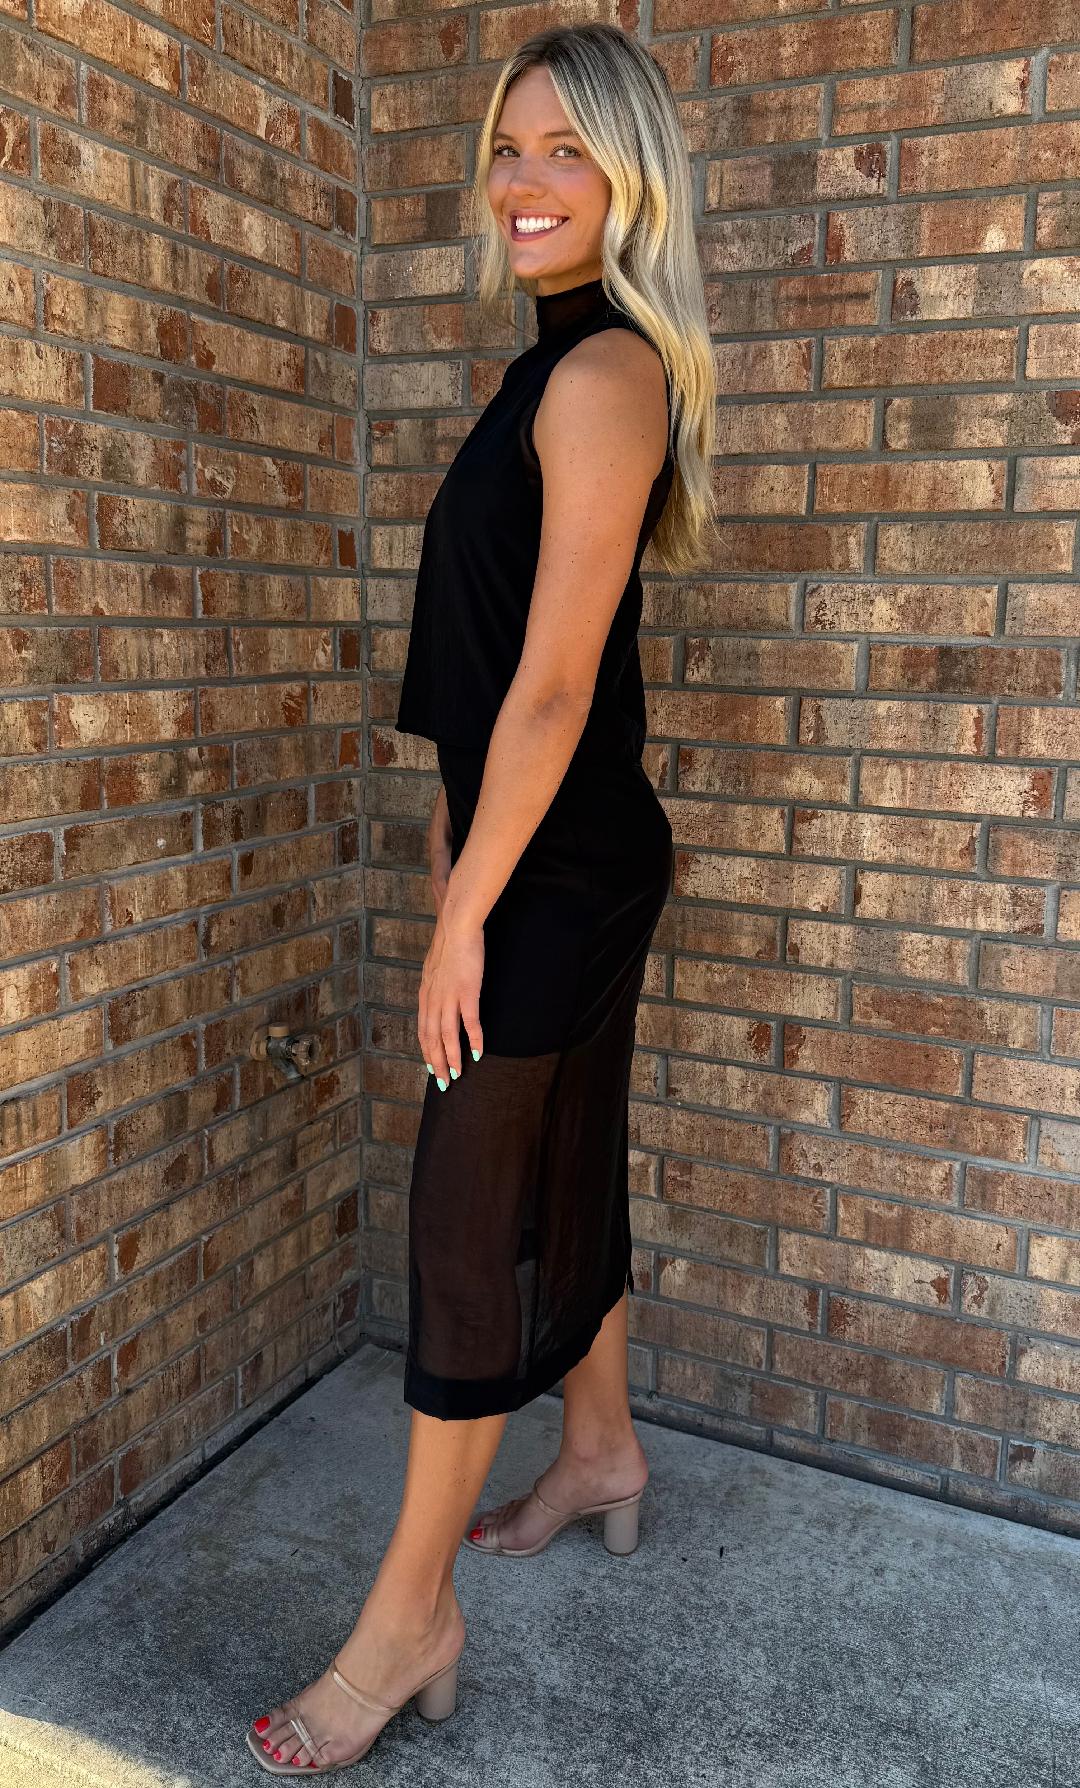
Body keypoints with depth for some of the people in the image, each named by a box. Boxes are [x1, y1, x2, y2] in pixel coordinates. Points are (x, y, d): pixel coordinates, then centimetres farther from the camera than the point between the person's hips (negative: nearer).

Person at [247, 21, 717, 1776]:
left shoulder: (604, 373, -15)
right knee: (560, 1170, 19)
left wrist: (464, 914, -16)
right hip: (559, 853, 9)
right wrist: (459, 853, 16)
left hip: (556, 872, -9)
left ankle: (410, 1617, 12)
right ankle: (602, 1453, 39)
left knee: (471, 1210, -3)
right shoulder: (563, 368, 16)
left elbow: (554, 682, -20)